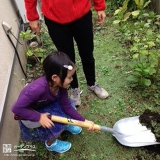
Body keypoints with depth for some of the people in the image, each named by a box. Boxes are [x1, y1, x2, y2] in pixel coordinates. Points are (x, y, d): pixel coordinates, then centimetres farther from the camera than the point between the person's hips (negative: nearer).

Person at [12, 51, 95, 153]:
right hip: (29, 114, -6)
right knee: (58, 122, -22)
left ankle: (65, 125, 19)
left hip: (45, 105, 6)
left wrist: (84, 121, -15)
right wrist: (39, 117, -33)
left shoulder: (60, 85, -19)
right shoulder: (38, 88, -40)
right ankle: (51, 143, 8)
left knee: (71, 104, -10)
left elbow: (67, 106, -12)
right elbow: (16, 109, -34)